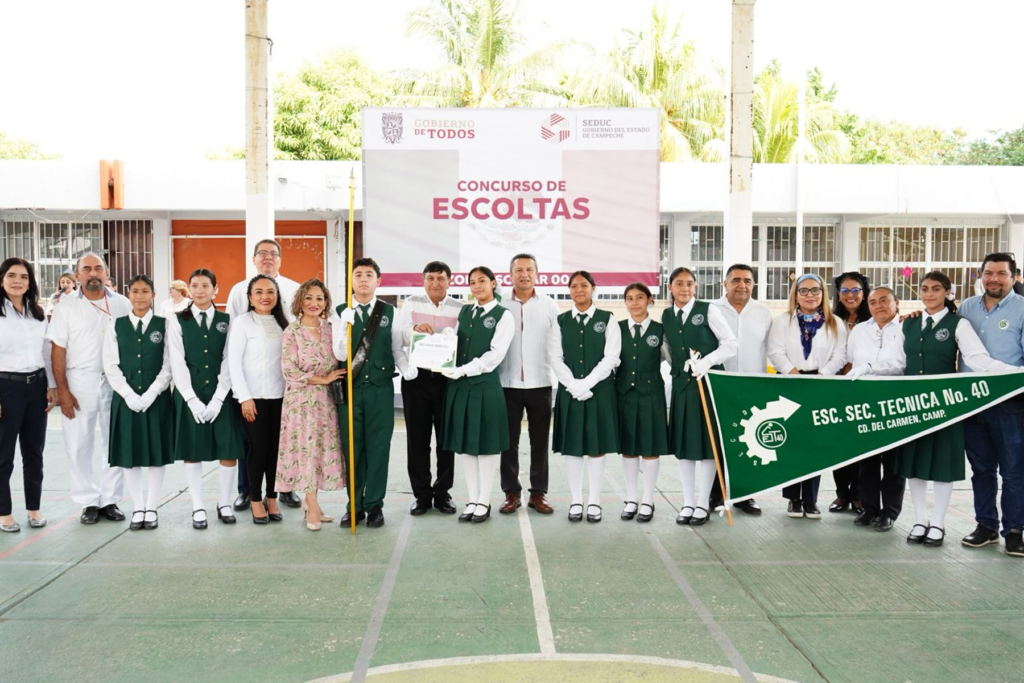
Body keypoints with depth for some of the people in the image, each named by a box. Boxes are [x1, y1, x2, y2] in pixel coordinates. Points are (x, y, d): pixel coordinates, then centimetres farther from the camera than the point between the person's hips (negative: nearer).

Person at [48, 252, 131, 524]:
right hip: (79, 382, -1)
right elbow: (58, 351, 0)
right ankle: (89, 501, 16)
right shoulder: (66, 307, 2)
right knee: (79, 446, 4)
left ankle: (110, 499, 18)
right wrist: (62, 390, -7)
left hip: (116, 382, 1)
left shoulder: (122, 304, 3)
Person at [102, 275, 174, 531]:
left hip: (157, 398, -1)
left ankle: (151, 508, 13)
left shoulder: (164, 325, 2)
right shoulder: (116, 325, 5)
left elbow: (169, 366, -3)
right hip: (126, 399, 1)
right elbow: (111, 366, 0)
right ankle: (137, 508, 15)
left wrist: (150, 395, -12)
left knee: (157, 453, 3)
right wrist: (129, 395, -11)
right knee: (129, 454, 5)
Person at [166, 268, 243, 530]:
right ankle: (198, 507, 14)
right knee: (192, 450, 4)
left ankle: (224, 503, 16)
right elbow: (177, 363, -3)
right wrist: (192, 399, -12)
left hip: (221, 393, 1)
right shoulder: (177, 321, 3)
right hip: (189, 394, 0)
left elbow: (228, 362, -1)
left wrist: (217, 399, -10)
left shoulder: (226, 321, 5)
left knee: (229, 450, 0)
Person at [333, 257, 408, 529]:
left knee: (378, 447, 5)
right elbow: (340, 355, -5)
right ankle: (355, 504, 20)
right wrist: (347, 325, -19)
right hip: (350, 387, 0)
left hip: (380, 388, 0)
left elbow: (397, 350, 6)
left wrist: (410, 372, -11)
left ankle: (374, 504, 16)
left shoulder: (390, 311, 3)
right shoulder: (341, 312, 3)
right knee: (352, 447, 8)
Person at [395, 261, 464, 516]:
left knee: (446, 437, 6)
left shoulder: (460, 308, 5)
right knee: (417, 438, 4)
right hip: (416, 377, 0)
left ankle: (443, 493, 18)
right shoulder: (410, 304, 7)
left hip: (448, 378, 0)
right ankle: (421, 494, 14)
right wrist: (415, 329, -24)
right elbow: (400, 336, -4)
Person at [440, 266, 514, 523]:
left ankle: (484, 501, 15)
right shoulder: (464, 312, 14)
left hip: (486, 385, -5)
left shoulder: (503, 315, -3)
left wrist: (465, 369, -18)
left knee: (485, 443, 4)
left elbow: (496, 354, -12)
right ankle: (472, 500, 20)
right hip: (459, 385, 5)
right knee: (464, 443, 9)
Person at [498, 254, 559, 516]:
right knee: (509, 442, 6)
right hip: (508, 384, 0)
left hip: (540, 384, 0)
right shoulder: (500, 307, 2)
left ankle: (538, 493, 16)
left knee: (539, 442, 7)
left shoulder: (549, 305, 3)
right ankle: (512, 493, 16)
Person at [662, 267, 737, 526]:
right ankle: (688, 503, 16)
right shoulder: (666, 316, 7)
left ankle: (703, 504, 12)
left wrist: (706, 362, -18)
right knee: (683, 443, 7)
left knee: (708, 442, 2)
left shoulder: (708, 310, -6)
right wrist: (680, 366, -1)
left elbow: (731, 344, -8)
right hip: (682, 384, 4)